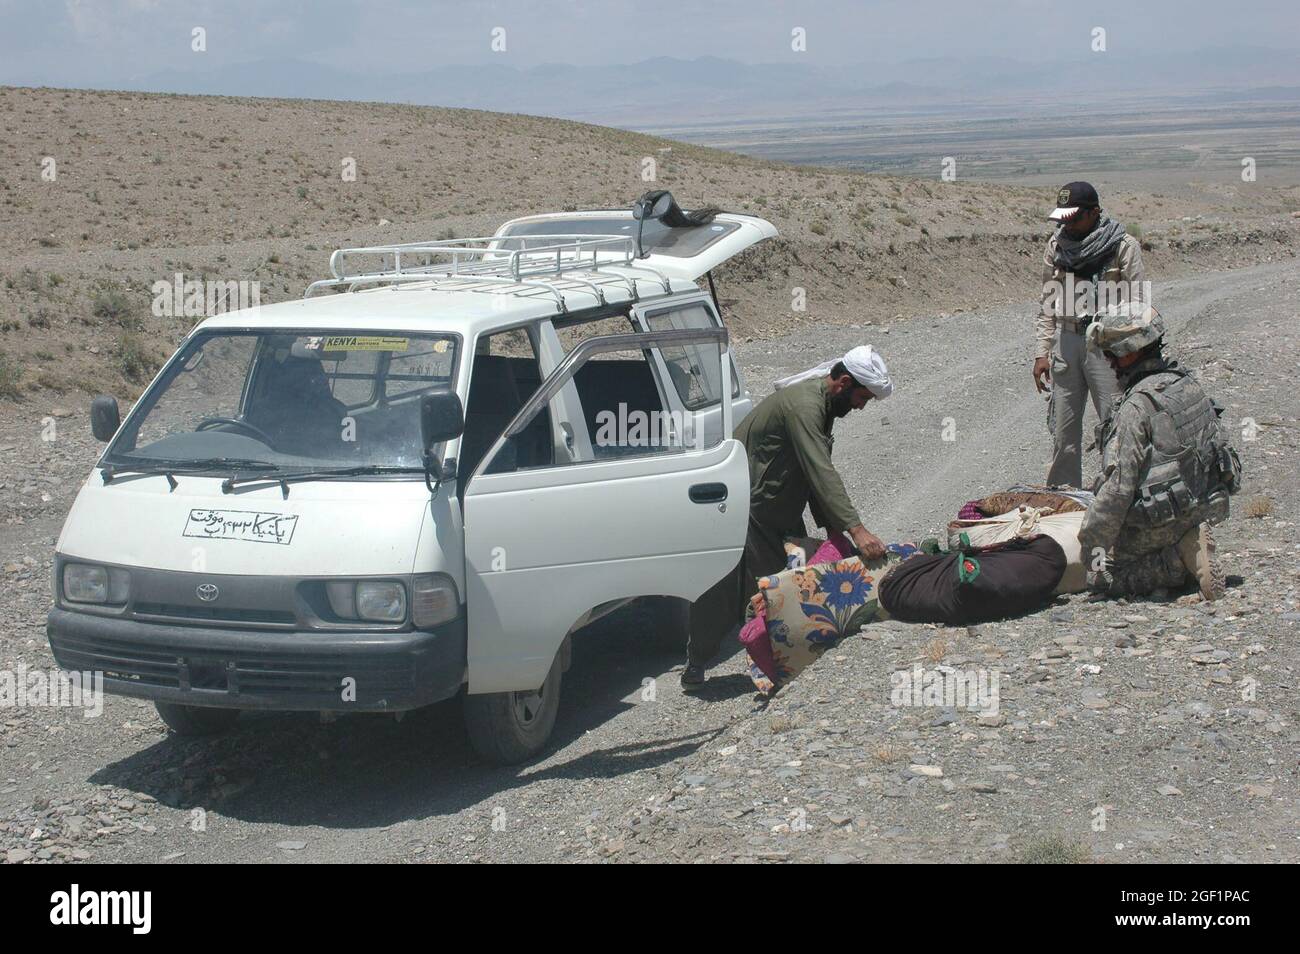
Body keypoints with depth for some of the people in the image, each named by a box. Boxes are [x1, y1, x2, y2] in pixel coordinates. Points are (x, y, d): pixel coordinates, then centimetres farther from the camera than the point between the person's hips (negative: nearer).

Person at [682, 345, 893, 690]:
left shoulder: (823, 403, 6)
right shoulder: (803, 405, -27)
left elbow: (818, 473, 9)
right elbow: (821, 475, -35)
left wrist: (831, 529, 0)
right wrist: (856, 529, -40)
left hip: (781, 510, 10)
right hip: (745, 506, -10)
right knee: (724, 590, -5)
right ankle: (696, 665, 7)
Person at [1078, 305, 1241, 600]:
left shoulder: (1136, 406, -22)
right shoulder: (1187, 383, 4)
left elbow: (1118, 485, -23)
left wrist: (1093, 540, -14)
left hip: (1160, 519, -8)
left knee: (1101, 577, 2)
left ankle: (1180, 560, -10)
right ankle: (1190, 544, 7)